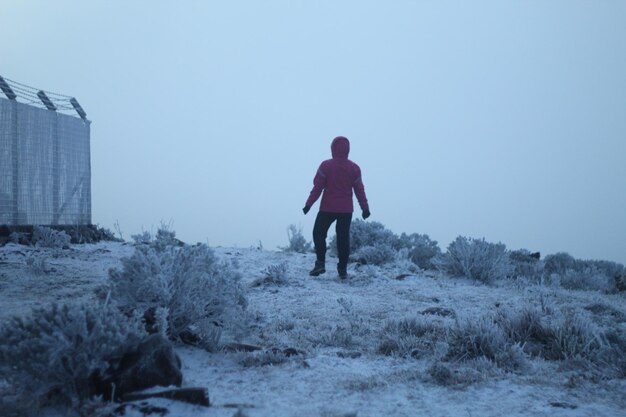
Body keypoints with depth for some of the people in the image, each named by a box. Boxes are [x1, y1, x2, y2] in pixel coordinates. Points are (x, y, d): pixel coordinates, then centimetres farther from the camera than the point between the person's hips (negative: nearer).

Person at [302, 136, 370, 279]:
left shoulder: (326, 165, -7)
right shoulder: (354, 168, 2)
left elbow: (318, 187, -8)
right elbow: (359, 189, 5)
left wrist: (309, 204, -3)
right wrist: (365, 208, 12)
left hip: (327, 208, -3)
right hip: (346, 209, 3)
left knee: (319, 234, 8)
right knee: (343, 238, 7)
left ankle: (320, 263, -5)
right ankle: (343, 269, 8)